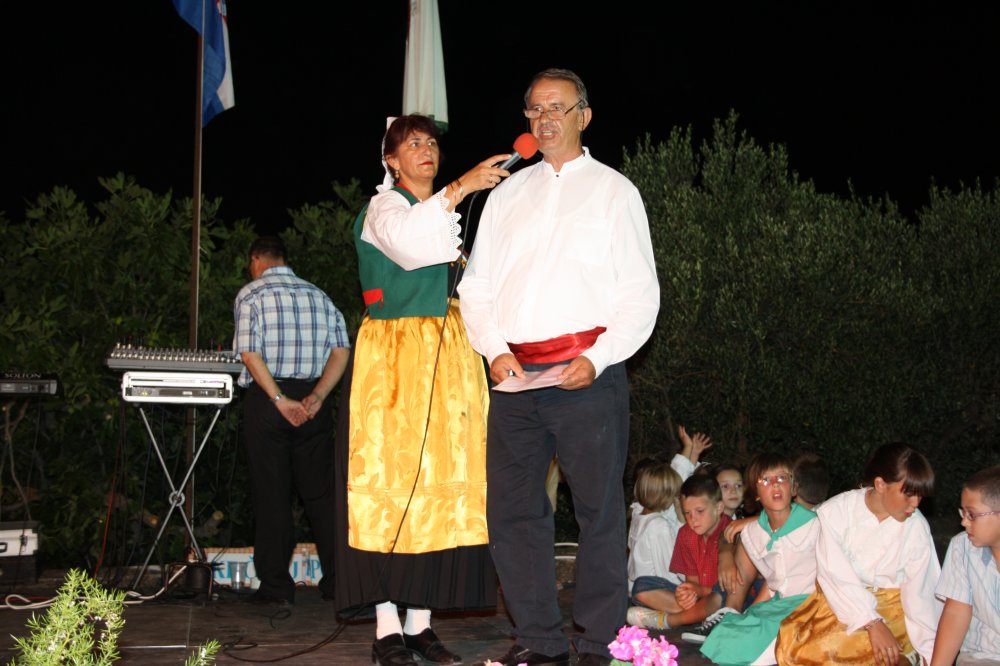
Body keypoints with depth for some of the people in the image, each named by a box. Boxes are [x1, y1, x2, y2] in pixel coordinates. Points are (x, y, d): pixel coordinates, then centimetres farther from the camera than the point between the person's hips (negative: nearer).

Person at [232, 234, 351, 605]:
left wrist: (279, 400, -14)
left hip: (266, 400, -4)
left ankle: (276, 586, 4)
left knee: (271, 495, 1)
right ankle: (338, 579, 9)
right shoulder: (317, 295, 13)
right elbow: (341, 350, 2)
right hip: (312, 399, 4)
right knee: (320, 492, 8)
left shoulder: (251, 294, 0)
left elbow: (249, 353, -13)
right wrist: (317, 397, -5)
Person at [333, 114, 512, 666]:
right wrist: (461, 187, -26)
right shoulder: (384, 207, 0)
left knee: (442, 484, 2)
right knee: (389, 478, -9)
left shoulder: (444, 214, 22)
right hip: (394, 356, -7)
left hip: (447, 359, 7)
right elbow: (406, 243, -25)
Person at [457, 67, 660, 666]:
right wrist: (495, 350, -1)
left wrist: (596, 360, -11)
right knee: (512, 510, 4)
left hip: (588, 374, -4)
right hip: (514, 372, 4)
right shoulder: (507, 194, 19)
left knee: (599, 510, -3)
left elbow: (641, 294, 2)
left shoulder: (614, 191, 8)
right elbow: (477, 286, 16)